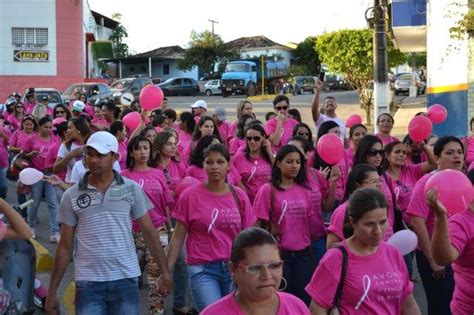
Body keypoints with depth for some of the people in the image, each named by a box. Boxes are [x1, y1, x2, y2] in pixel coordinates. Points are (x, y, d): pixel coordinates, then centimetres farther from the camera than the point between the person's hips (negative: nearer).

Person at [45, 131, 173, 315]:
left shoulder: (132, 189, 0)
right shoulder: (71, 196, 1)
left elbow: (149, 233, 4)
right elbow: (65, 246, 5)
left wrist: (165, 272, 0)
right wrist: (52, 289, 3)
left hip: (126, 279, 0)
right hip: (88, 282, 0)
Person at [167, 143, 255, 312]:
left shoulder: (239, 196, 4)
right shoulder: (190, 195, -4)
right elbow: (178, 237, 0)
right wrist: (166, 272, -2)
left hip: (235, 268, 3)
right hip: (203, 270, -3)